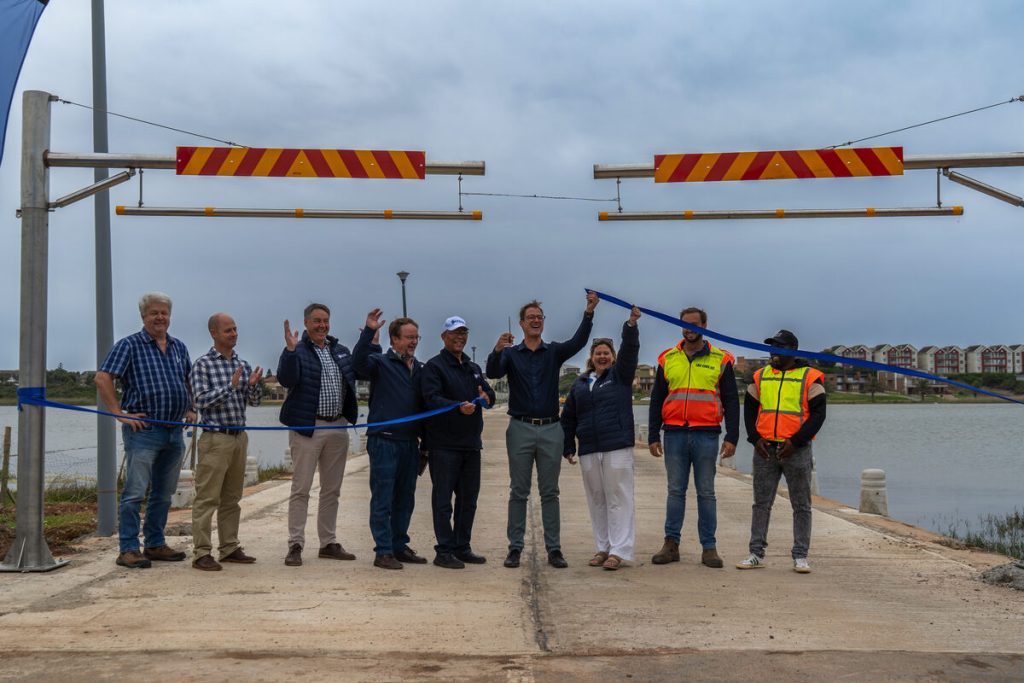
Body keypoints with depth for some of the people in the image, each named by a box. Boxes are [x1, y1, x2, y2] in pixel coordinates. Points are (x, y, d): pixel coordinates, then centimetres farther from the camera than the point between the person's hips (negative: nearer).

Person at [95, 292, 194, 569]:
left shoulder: (179, 347, 15)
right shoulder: (129, 345, -4)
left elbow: (189, 382, 29)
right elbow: (102, 379, -11)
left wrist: (190, 410, 16)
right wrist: (120, 414, -14)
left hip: (174, 431, 6)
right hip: (143, 430, -6)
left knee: (164, 494, 12)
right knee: (135, 492, -6)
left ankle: (155, 544, 22)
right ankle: (129, 549, -1)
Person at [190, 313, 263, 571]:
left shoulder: (242, 364, 12)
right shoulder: (203, 364, -5)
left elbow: (254, 401, 11)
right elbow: (201, 400, -13)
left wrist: (253, 385, -10)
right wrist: (230, 385, -21)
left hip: (239, 436, 6)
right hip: (215, 437, -6)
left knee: (232, 498, 12)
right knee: (207, 498, -6)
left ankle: (229, 548, 19)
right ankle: (201, 553, -4)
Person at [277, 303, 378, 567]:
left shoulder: (340, 351, 14)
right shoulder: (298, 351, -7)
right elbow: (286, 379, -22)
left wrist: (373, 344, 7)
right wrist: (290, 350, -34)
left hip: (338, 427, 6)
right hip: (307, 428, -6)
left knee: (332, 490, 12)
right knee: (301, 488, -3)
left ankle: (328, 543, 21)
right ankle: (295, 545, 2)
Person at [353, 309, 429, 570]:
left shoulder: (419, 368, 14)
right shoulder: (381, 363, -3)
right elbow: (358, 361, -24)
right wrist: (368, 332, -33)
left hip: (410, 442, 6)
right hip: (384, 441, -6)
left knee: (405, 499, 12)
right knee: (383, 500, -2)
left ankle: (399, 547, 22)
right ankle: (383, 552, 2)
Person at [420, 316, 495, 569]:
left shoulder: (473, 368, 19)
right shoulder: (434, 366, -4)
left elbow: (490, 394, 12)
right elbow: (432, 398, -18)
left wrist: (485, 396, -12)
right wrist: (459, 407, -33)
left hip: (471, 443, 7)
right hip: (444, 444, -7)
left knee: (468, 499, 13)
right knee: (443, 499, -3)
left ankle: (462, 548, 23)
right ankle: (444, 551, 3)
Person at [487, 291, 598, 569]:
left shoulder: (554, 352, 9)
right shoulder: (510, 354, 6)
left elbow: (578, 342, -9)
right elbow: (492, 372, -13)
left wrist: (589, 313, -25)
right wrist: (497, 350, -34)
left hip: (551, 429, 1)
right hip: (521, 429, -1)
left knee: (550, 492, 5)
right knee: (518, 492, 3)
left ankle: (554, 549, 8)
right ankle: (515, 547, 8)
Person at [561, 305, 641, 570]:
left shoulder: (620, 375, 6)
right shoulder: (579, 384, 14)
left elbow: (630, 350, -10)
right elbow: (568, 418, 17)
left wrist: (631, 324, -25)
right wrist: (568, 447, 13)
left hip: (618, 447, -4)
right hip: (589, 450, 4)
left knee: (618, 499, -5)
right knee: (596, 499, 9)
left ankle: (619, 551, -4)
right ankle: (603, 548, 17)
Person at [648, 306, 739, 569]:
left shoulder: (721, 360, 6)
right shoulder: (667, 358, 11)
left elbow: (731, 401, 5)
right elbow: (656, 400, 12)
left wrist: (732, 437, -4)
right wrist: (653, 436, 5)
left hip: (706, 436, -1)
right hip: (674, 435, 2)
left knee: (706, 493, 3)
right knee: (675, 490, 5)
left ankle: (709, 548, 8)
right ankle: (671, 544, 9)